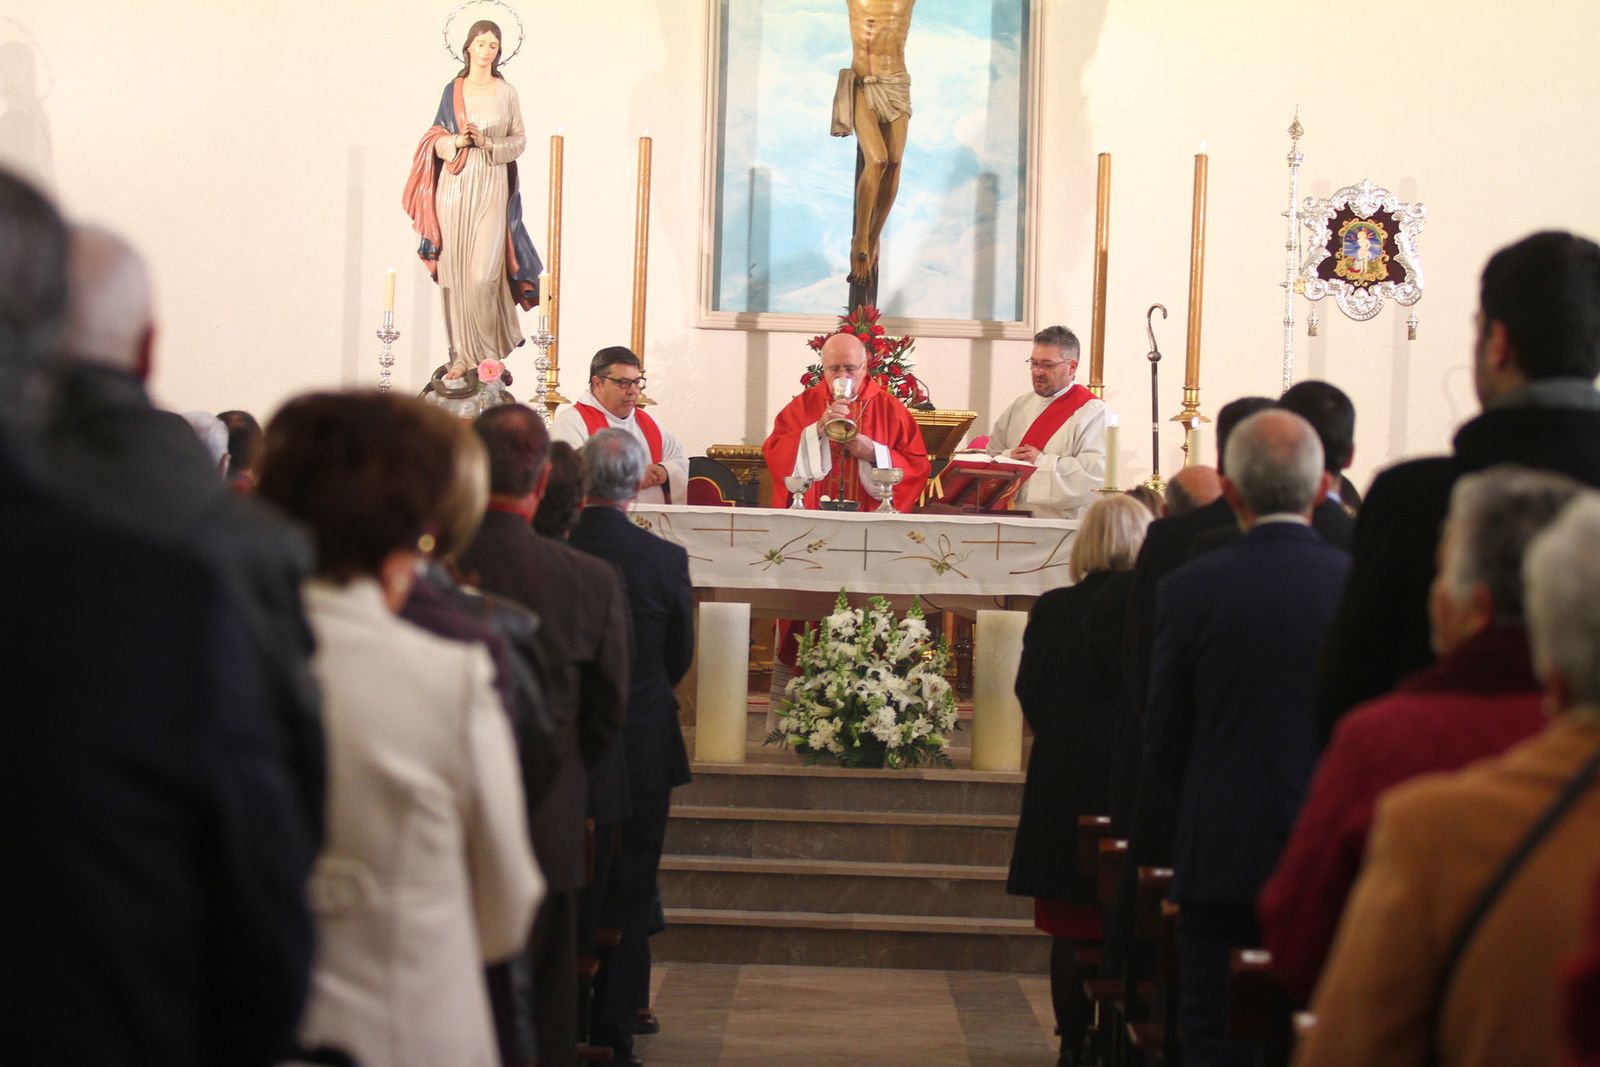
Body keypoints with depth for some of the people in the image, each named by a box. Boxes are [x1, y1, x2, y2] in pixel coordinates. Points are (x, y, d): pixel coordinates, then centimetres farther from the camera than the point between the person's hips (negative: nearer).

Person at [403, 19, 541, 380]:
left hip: (492, 188, -2)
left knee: (483, 273, -12)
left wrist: (488, 143, -11)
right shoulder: (453, 91, 9)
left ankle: (491, 349, 5)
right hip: (455, 186, 2)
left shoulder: (506, 92, 7)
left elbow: (520, 140, 6)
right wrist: (457, 141, -11)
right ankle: (462, 354, 4)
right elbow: (435, 140, 10)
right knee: (455, 270, -1)